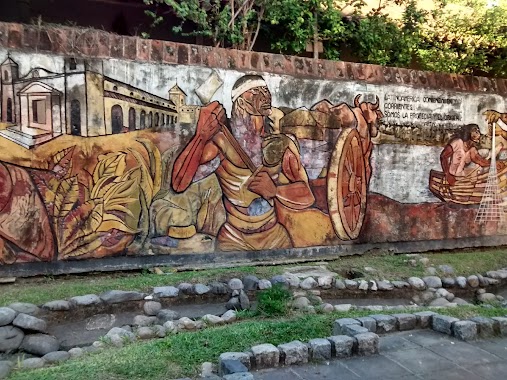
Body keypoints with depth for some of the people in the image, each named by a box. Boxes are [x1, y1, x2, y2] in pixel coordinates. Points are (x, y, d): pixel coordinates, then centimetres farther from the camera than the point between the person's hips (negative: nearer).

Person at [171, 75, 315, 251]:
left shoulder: (282, 145, -6)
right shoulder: (221, 145, -16)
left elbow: (306, 195, -8)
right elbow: (179, 183, -26)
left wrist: (275, 190, -28)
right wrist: (201, 136, -36)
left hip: (275, 237, 3)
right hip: (233, 240, -3)